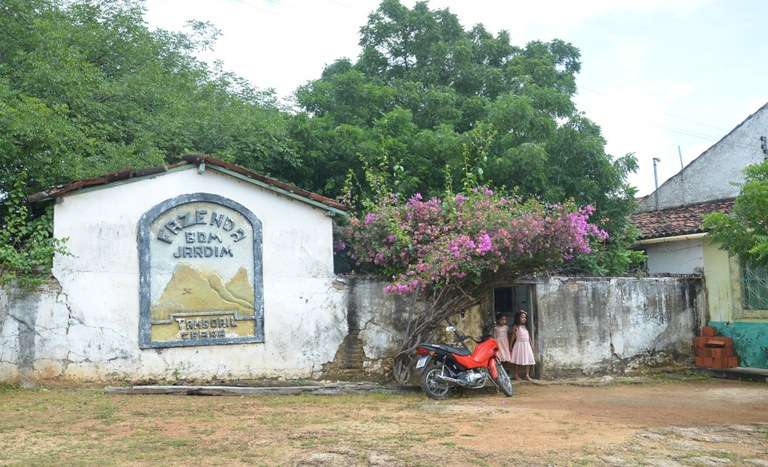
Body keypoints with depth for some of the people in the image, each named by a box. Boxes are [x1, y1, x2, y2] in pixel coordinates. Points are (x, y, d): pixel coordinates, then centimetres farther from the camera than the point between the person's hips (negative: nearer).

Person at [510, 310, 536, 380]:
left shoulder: (526, 327, 11)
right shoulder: (516, 327, -3)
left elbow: (529, 337, 14)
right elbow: (513, 336, 0)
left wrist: (531, 345, 11)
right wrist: (511, 346, -1)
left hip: (527, 345, 5)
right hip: (519, 345, -4)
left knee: (528, 360, 1)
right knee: (518, 361, 0)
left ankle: (527, 375, 7)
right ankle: (516, 375, 9)